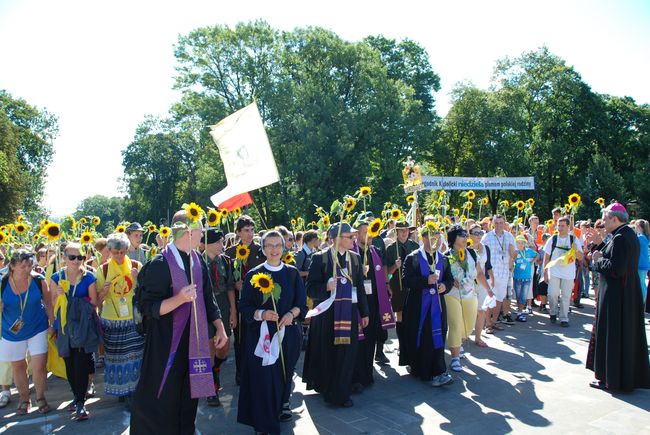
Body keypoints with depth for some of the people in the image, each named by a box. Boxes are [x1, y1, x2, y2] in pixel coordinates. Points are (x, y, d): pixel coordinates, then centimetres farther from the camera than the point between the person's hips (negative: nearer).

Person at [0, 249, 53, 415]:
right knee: (18, 367, 15)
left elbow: (48, 303, -2)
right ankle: (24, 399, 36)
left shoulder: (39, 280, -13)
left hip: (37, 329, -1)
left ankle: (40, 397, 21)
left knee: (39, 367, -4)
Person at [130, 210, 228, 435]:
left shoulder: (197, 261, 3)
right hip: (166, 343, -6)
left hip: (193, 339, 6)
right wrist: (179, 299, -33)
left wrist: (220, 327, 9)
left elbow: (207, 297, 12)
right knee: (162, 399, 5)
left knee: (187, 397, 17)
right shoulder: (161, 264, -17)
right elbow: (149, 307, -18)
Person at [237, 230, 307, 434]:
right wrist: (261, 314, -20)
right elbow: (244, 306, -3)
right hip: (261, 334, -2)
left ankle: (283, 403, 38)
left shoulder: (292, 273, 3)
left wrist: (292, 314, -15)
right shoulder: (253, 275, -3)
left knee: (285, 373, 11)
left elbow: (302, 302, 5)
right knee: (263, 378, -3)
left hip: (288, 332, 2)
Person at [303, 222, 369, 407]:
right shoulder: (320, 258, -7)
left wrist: (364, 313, 12)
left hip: (349, 313, 4)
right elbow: (311, 288, -8)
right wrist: (326, 287, -27)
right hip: (327, 313, -3)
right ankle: (326, 389, 27)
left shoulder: (355, 258, 7)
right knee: (327, 354, 6)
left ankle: (342, 393, 19)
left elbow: (360, 287, 12)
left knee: (347, 354, 5)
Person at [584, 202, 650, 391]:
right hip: (628, 293, 10)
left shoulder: (620, 238, -21)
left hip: (615, 296, -10)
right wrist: (599, 243, 7)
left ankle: (610, 378, 10)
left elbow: (616, 268, -27)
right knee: (626, 334, 18)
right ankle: (629, 376, 29)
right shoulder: (628, 234, 10)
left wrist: (598, 259, -12)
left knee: (611, 335, 0)